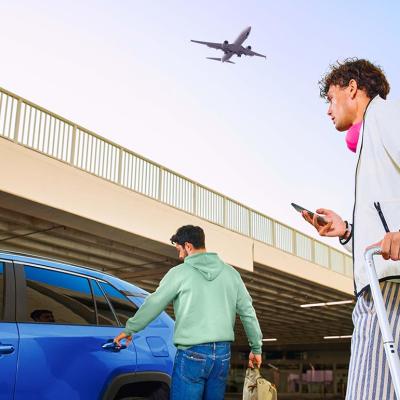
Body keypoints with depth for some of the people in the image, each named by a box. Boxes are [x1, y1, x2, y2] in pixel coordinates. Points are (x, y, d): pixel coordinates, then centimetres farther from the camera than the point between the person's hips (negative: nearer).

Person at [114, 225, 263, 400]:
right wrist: (256, 348, 19)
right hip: (223, 353, 5)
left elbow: (153, 304, 2)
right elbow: (248, 313, 11)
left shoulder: (180, 272, -3)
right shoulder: (230, 273, 9)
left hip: (192, 353, -5)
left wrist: (129, 329, 14)